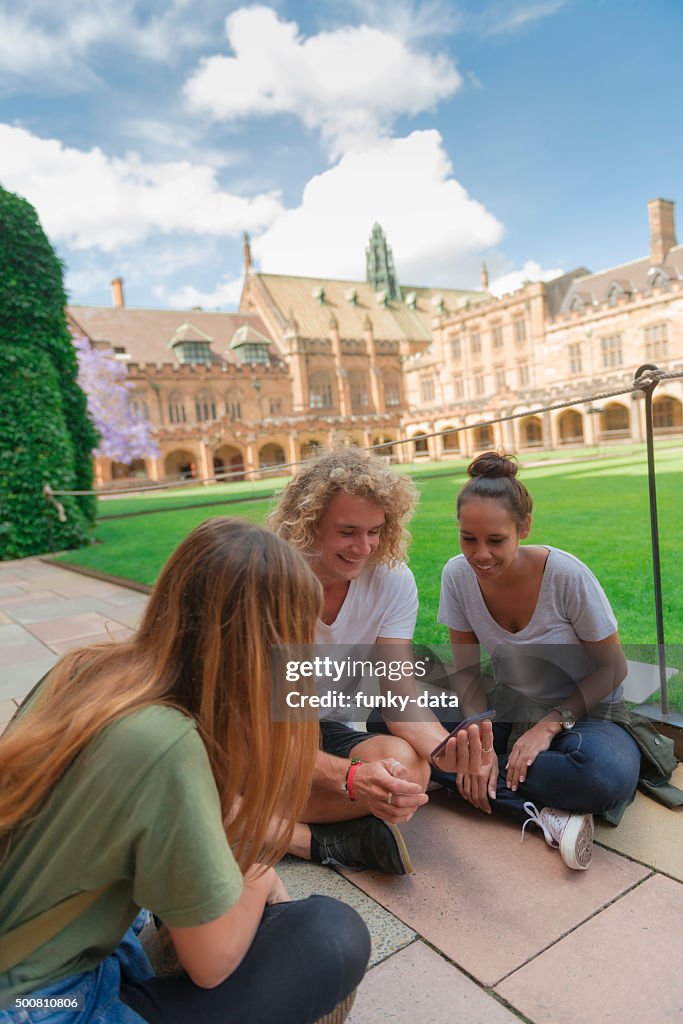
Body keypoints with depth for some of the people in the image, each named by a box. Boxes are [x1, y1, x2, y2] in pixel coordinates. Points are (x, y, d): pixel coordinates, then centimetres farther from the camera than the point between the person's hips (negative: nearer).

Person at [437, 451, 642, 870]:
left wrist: (550, 725, -18)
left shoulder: (567, 575, -24)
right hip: (509, 709, 4)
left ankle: (493, 783, -17)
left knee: (609, 775, -37)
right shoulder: (458, 575, -15)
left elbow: (613, 667, -11)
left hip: (584, 712, -3)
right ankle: (545, 813, -20)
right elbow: (467, 670, -5)